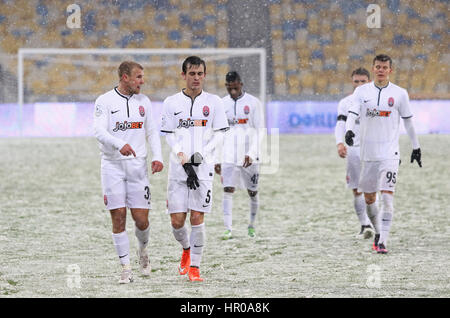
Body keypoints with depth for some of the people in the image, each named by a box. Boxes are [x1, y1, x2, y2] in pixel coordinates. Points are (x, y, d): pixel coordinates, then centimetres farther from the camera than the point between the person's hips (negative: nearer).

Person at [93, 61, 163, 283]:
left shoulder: (144, 101, 10)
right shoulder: (105, 101, -4)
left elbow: (152, 132, 16)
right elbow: (99, 131, -15)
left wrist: (157, 157, -1)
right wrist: (119, 144, -33)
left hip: (138, 165, 3)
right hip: (113, 166, -3)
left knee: (141, 218, -2)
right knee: (118, 217, -5)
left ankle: (143, 249, 30)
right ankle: (126, 268, 2)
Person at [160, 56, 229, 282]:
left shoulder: (213, 102, 5)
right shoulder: (171, 103, 6)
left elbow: (219, 134, 5)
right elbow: (169, 136, 4)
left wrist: (202, 154, -10)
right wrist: (183, 159, -10)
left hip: (203, 167, -1)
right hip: (178, 168, 1)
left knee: (197, 218, -8)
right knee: (177, 221, -1)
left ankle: (194, 266, 2)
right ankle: (186, 249, 30)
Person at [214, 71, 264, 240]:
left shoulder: (253, 103, -2)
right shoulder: (223, 104, 7)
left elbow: (259, 131, -5)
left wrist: (251, 153, -16)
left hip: (249, 156, -1)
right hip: (229, 155, 2)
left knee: (252, 192, 7)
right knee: (228, 190, -11)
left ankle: (251, 225, 25)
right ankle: (228, 229, -14)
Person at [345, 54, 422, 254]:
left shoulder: (400, 93, 2)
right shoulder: (362, 91, 4)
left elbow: (408, 121, 11)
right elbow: (352, 113, -7)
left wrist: (416, 147, 16)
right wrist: (349, 131, -28)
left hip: (390, 153, -2)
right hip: (368, 152, 2)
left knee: (387, 196, -14)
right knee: (369, 197, 10)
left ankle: (383, 242, -15)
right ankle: (378, 232, 31)